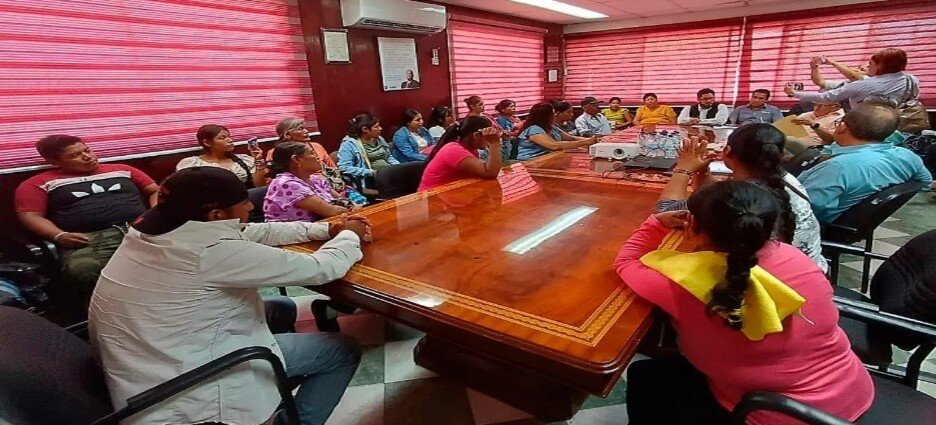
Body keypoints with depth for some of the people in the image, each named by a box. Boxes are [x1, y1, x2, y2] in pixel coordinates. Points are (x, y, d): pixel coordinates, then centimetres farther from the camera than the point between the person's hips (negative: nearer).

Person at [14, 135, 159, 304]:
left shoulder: (121, 170, 27)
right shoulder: (40, 183, 21)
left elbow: (155, 191, 26)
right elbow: (30, 216, 11)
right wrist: (59, 236, -10)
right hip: (89, 238, -1)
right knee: (81, 270, -39)